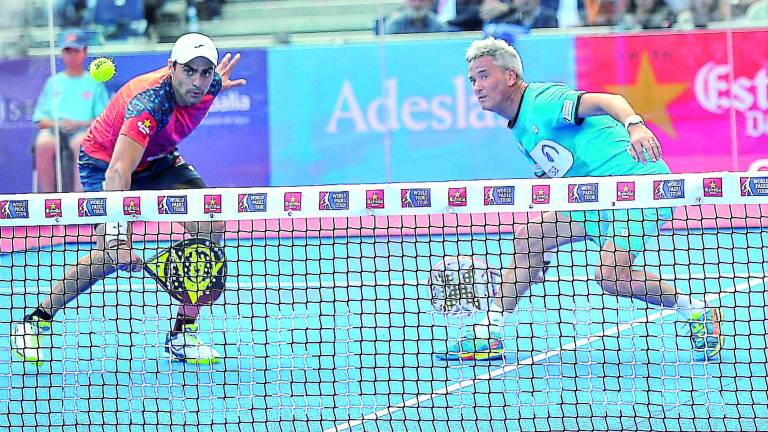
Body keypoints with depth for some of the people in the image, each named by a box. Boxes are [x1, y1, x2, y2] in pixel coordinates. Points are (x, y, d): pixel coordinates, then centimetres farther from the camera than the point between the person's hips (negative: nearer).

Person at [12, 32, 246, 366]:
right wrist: (115, 237, -59)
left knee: (212, 227, -12)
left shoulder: (209, 85, -19)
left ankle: (181, 336, -3)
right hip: (106, 163, -7)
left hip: (158, 160, 7)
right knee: (112, 255, -25)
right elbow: (119, 170, -50)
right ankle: (34, 322, -6)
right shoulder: (149, 103, -40)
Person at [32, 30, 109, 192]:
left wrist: (80, 124, -10)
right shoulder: (54, 82, 22)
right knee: (43, 143, -34)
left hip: (83, 130, -2)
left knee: (81, 143, -38)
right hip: (53, 129, 2)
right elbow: (40, 120, 16)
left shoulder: (94, 83, 16)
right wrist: (55, 123, -6)